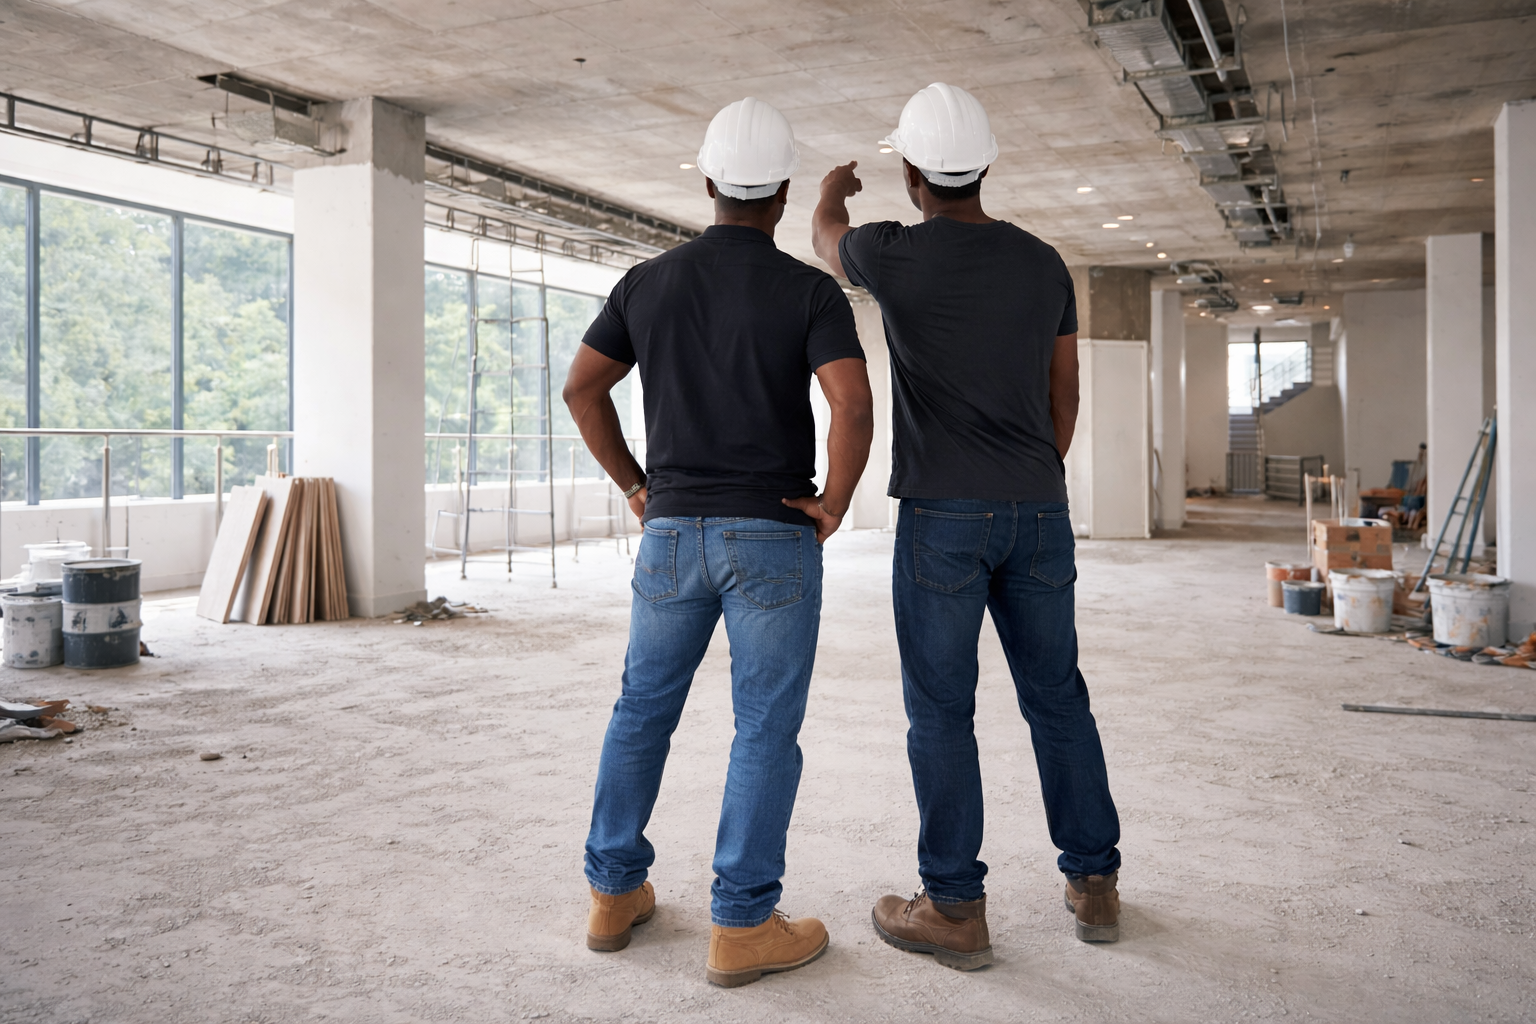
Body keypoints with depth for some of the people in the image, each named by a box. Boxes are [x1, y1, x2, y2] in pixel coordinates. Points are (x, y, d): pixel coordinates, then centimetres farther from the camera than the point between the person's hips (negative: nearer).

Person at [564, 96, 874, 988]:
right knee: (768, 728, 3)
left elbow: (582, 389, 7)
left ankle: (616, 891, 23)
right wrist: (835, 506, -6)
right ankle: (743, 925, 6)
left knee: (644, 709, 17)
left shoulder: (649, 281, 5)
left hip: (672, 531, 4)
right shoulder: (810, 291, -7)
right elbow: (854, 407, -21)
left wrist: (634, 485, 14)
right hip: (773, 536, -4)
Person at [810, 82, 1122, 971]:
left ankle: (956, 910, 8)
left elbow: (827, 238, 18)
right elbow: (1065, 396, 12)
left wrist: (834, 189, 41)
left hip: (943, 514, -5)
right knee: (1058, 698, 13)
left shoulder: (896, 254, -6)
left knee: (942, 709, 2)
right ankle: (1095, 883, 23)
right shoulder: (1044, 263, 7)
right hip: (1039, 513, 5)